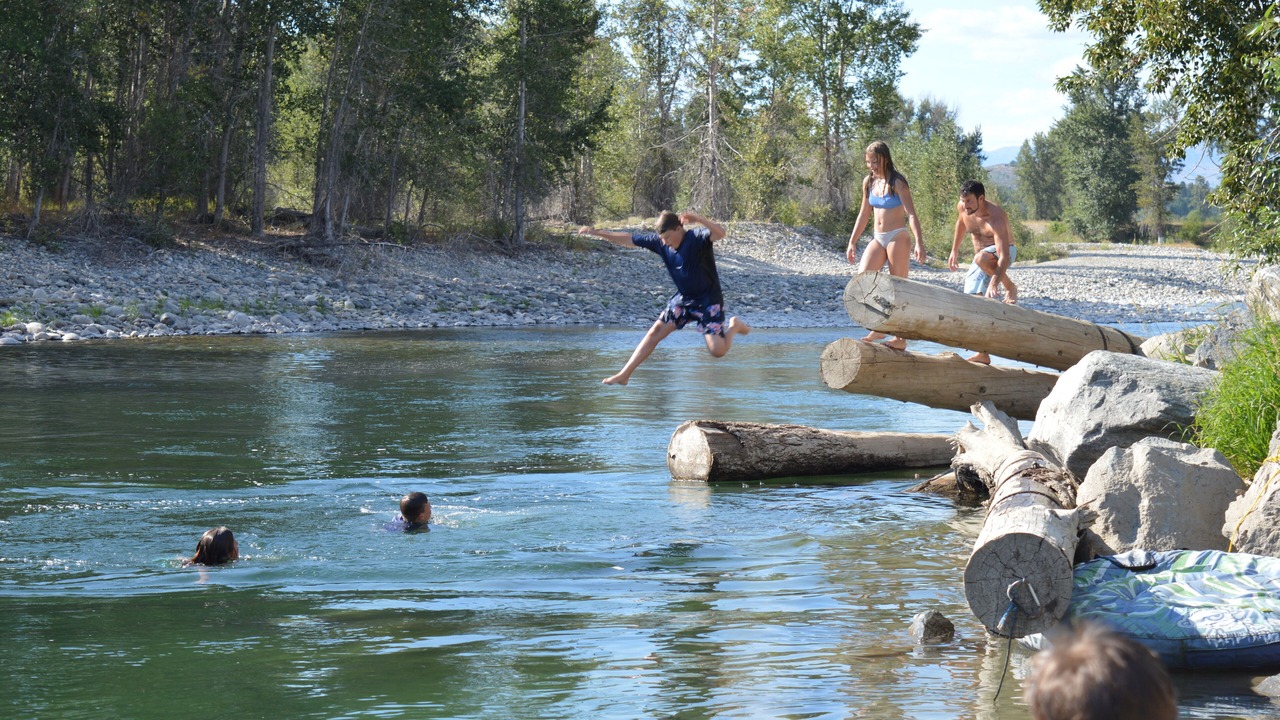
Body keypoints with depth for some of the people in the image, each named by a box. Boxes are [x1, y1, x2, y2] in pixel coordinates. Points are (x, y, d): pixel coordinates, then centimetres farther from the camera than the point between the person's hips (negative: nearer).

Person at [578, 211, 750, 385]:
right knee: (656, 331, -4)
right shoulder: (660, 243, -4)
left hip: (708, 300, -6)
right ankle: (624, 374, -1)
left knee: (717, 351, -14)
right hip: (683, 298, 6)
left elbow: (720, 233, -42)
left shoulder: (697, 238, -22)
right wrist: (597, 233, 2)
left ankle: (734, 326, 17)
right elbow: (629, 240, 3)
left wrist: (698, 219, -57)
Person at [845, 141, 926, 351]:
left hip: (897, 237, -6)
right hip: (878, 239, 6)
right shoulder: (869, 182, 10)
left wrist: (919, 243, -25)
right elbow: (864, 215, 19)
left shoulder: (897, 183, -8)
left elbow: (911, 214, -15)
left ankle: (900, 339, 1)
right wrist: (852, 242, 16)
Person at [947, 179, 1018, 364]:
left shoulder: (995, 218, -33)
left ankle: (1010, 288, -16)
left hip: (1003, 252, -7)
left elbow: (1004, 256, -40)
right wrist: (954, 250, 15)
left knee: (981, 258, -41)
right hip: (981, 257, 7)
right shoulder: (962, 208, -12)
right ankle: (982, 354, 0)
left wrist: (994, 283, -52)